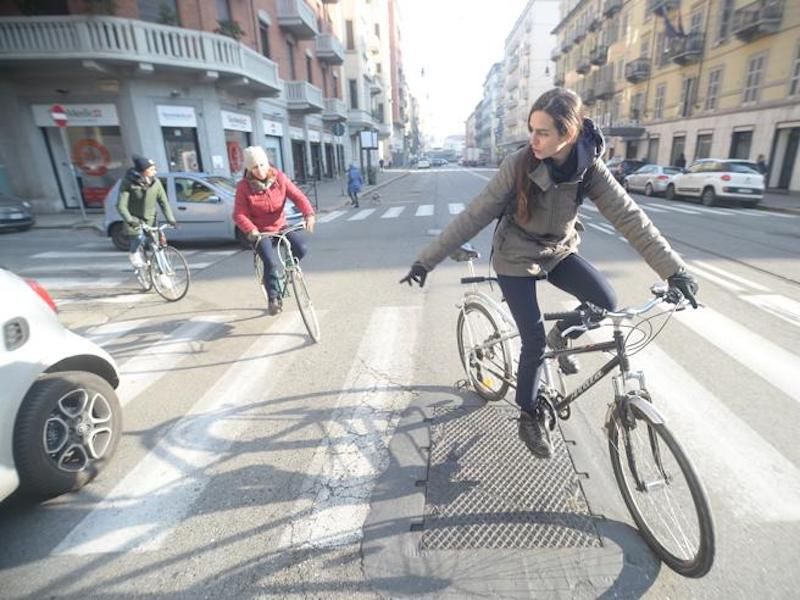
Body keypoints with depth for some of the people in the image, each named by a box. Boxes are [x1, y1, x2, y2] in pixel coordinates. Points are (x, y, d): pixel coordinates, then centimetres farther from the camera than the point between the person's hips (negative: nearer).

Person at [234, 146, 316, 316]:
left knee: (300, 247, -23)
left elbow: (298, 196, -13)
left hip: (280, 226, 3)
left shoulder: (279, 178, -7)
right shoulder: (244, 186, -13)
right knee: (271, 262, -23)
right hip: (260, 232, -3)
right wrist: (250, 229, -35)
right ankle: (273, 298, -1)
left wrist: (309, 214, -31)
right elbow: (239, 214, -15)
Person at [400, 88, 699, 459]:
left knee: (605, 302, -18)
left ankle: (561, 336, 16)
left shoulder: (590, 168, -14)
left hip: (558, 253, 4)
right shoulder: (518, 165, -23)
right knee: (534, 342, -7)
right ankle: (529, 417, 18)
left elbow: (629, 217, -16)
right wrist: (427, 260, -25)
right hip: (515, 260, -3)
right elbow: (474, 216, -22)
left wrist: (674, 270, -23)